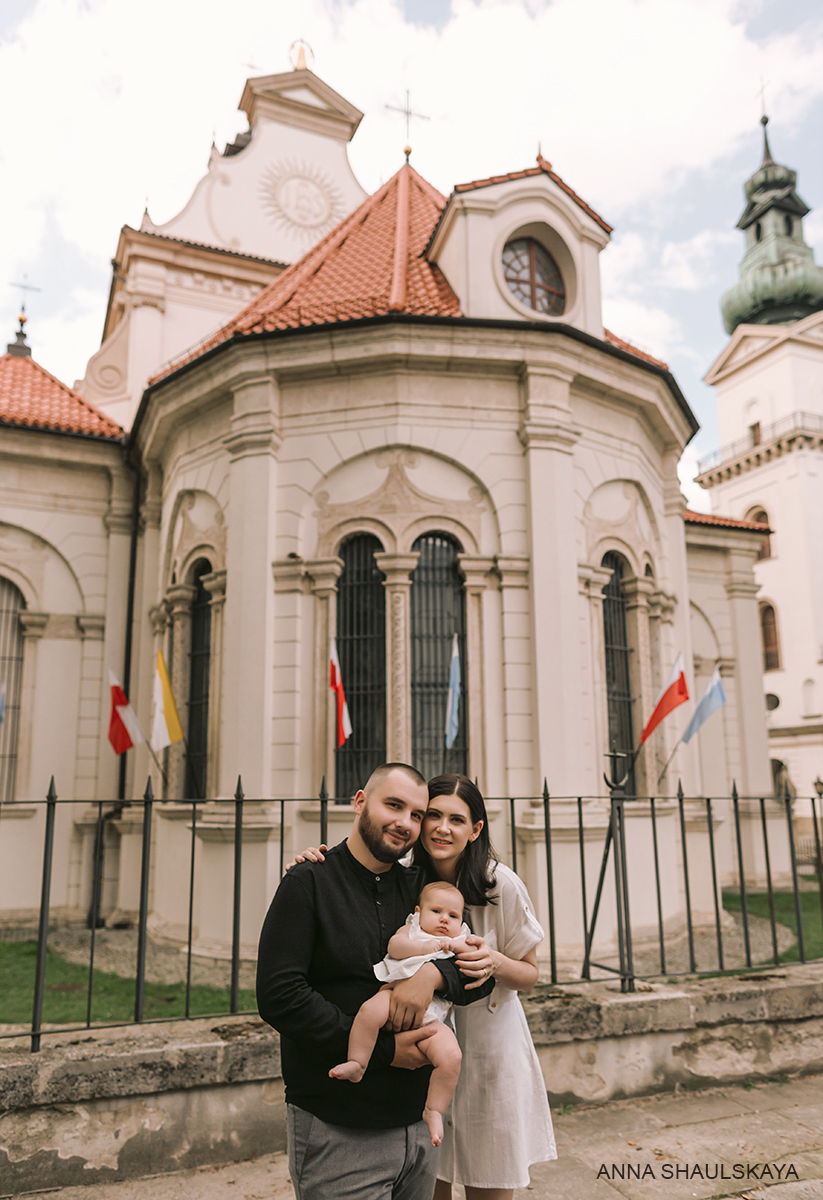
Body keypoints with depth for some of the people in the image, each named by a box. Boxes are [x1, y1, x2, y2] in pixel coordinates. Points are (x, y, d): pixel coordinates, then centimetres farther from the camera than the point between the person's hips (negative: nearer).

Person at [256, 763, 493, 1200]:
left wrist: (435, 973, -18)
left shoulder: (419, 890, 8)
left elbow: (481, 973, 5)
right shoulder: (308, 884, -9)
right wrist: (384, 1050, -18)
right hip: (337, 1134, -5)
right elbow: (279, 997, -18)